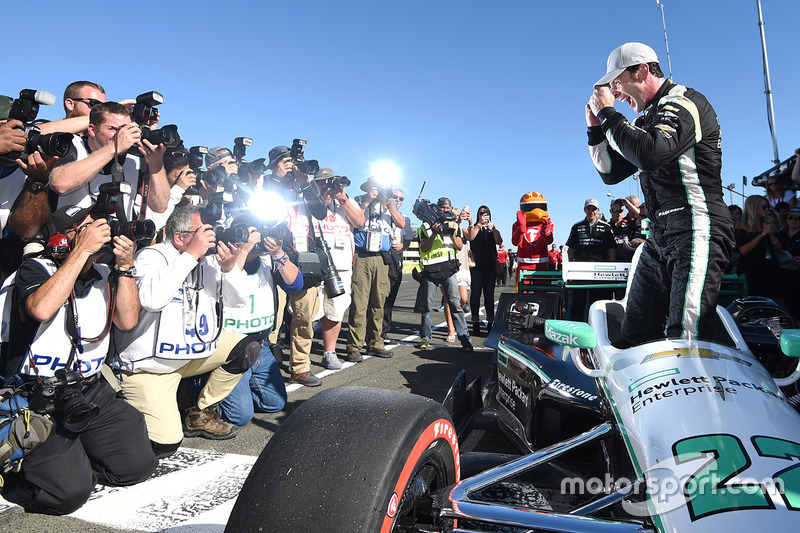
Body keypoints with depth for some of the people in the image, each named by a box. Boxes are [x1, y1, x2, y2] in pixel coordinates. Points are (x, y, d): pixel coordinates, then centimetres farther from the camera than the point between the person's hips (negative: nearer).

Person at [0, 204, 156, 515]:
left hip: (91, 393, 6)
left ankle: (74, 458, 20)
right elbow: (41, 309, -29)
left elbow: (127, 321, -2)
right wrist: (83, 249, -26)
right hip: (38, 398, -5)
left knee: (138, 465, -3)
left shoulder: (103, 274, 9)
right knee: (68, 491, -16)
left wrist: (124, 267, -10)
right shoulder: (36, 269, -6)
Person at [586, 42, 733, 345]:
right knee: (633, 338, 4)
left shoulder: (686, 103, -6)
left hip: (696, 232, -9)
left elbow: (651, 154, -25)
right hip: (659, 238, 9)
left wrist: (608, 113, -12)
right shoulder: (645, 120, 21)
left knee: (685, 338, -17)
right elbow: (610, 173, 22)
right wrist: (596, 126, 10)